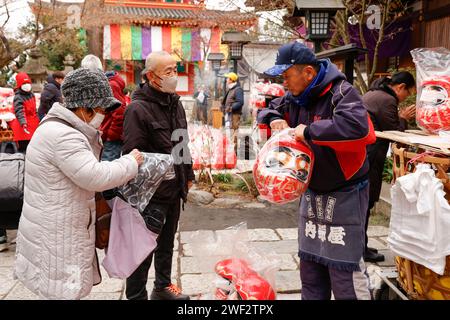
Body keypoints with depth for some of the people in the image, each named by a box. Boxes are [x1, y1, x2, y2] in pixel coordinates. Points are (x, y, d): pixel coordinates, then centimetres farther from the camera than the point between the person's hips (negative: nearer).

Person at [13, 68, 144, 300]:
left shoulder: (59, 128, 13)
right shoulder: (62, 136, -23)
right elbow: (95, 176, -29)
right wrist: (131, 162, -16)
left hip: (56, 230, 11)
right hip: (56, 236, -11)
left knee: (66, 289, 21)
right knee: (64, 292, 0)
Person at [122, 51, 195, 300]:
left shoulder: (175, 103, 8)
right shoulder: (138, 109, -18)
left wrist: (188, 175, 18)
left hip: (174, 189, 8)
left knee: (167, 243, 23)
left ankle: (162, 287, 41)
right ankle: (136, 295, 22)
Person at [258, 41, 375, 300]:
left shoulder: (341, 92, -18)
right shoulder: (296, 98, 6)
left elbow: (356, 125, -37)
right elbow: (268, 109, 22)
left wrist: (310, 131, -29)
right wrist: (274, 119, -2)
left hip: (344, 194, -8)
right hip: (312, 192, 8)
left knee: (345, 270, -4)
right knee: (310, 264, 17)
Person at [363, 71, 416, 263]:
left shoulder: (372, 94, 19)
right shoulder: (387, 100, -13)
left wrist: (399, 118, 13)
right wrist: (404, 118, 6)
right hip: (366, 157, -10)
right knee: (365, 202, -2)